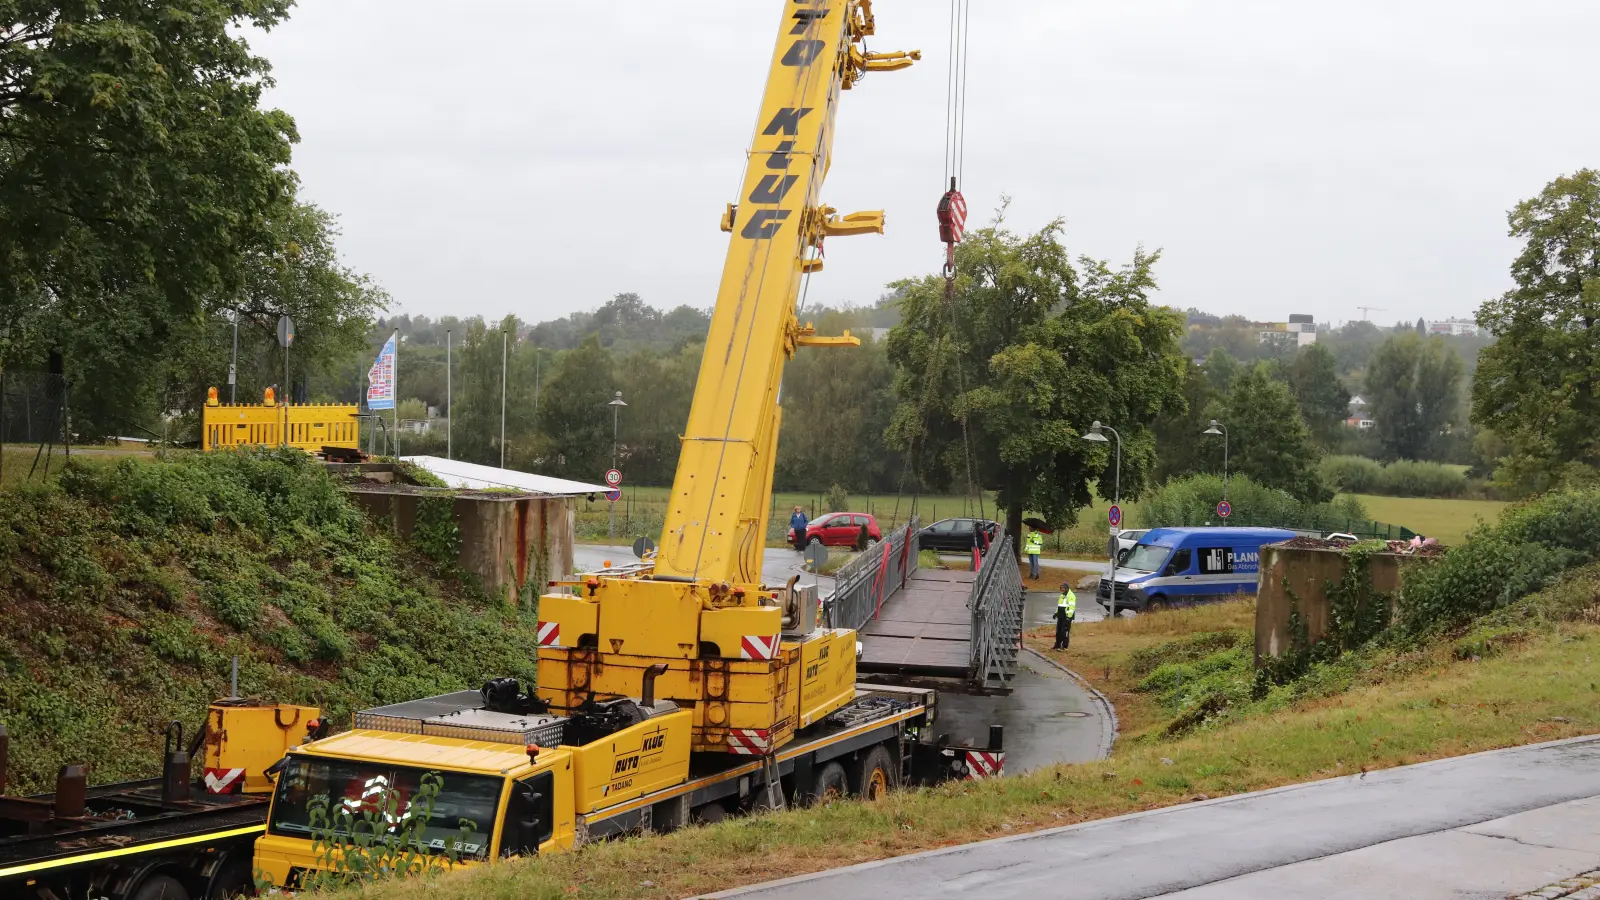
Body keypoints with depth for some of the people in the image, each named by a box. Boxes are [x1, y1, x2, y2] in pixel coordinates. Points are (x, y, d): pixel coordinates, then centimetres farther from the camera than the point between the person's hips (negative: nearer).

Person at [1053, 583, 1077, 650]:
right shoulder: (1062, 596, 19)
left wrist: (1069, 616, -25)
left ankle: (1064, 646, 0)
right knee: (1058, 631, 11)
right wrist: (1056, 613, 20)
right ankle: (1057, 645, 19)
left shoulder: (1071, 596, -11)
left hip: (1067, 617, -9)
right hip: (1060, 616, 9)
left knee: (1065, 631, -6)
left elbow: (1072, 607, -19)